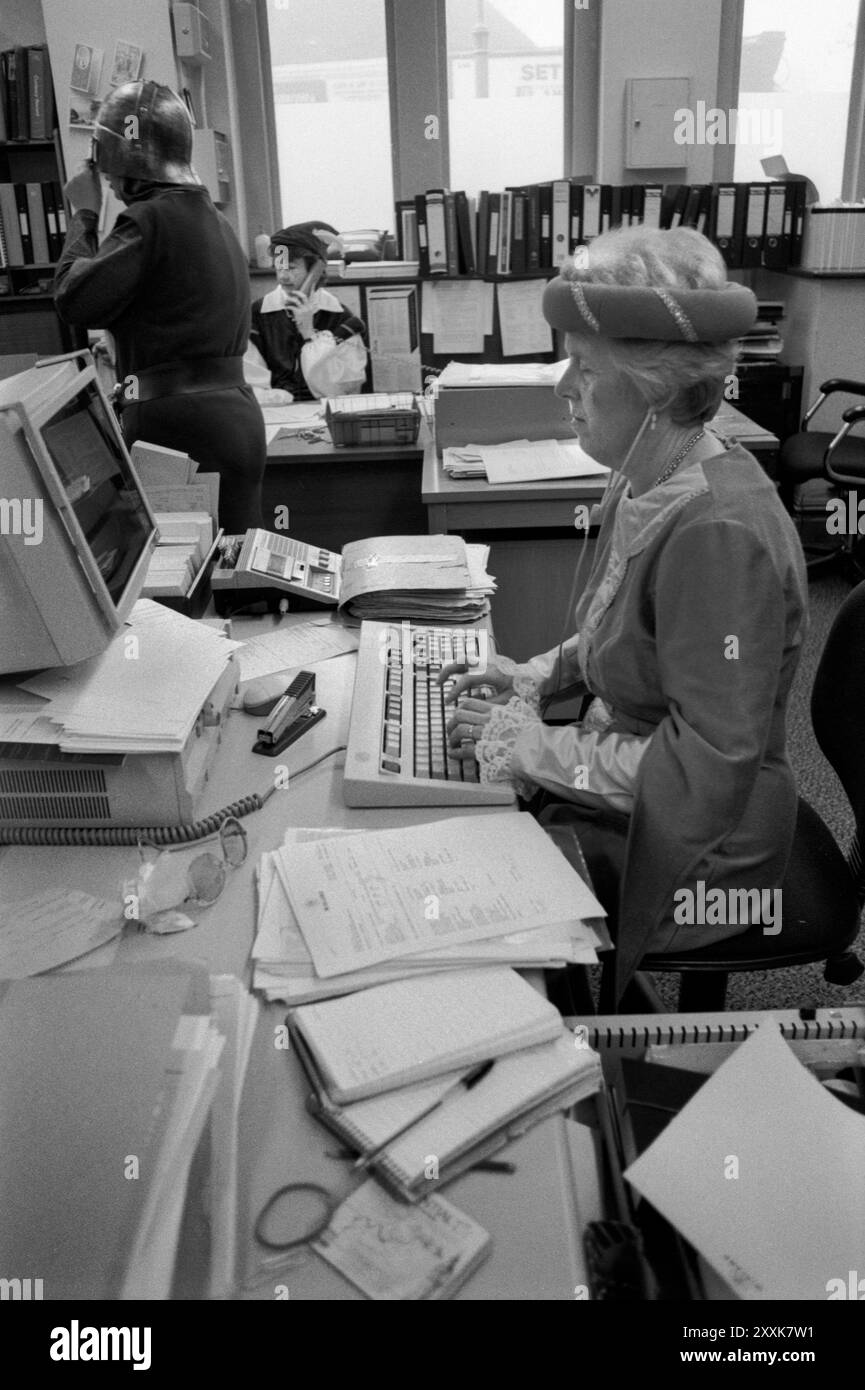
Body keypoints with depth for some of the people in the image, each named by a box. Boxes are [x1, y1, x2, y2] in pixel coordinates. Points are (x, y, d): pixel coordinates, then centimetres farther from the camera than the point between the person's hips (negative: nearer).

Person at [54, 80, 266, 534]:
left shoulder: (150, 219, -10)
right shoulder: (216, 220, 19)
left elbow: (75, 300, -11)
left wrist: (83, 214, 0)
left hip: (176, 425, -9)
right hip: (239, 416, 9)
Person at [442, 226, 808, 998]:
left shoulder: (718, 533, -29)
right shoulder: (649, 484, -2)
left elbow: (707, 772, -29)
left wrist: (534, 747, -23)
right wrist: (545, 674, 0)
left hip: (691, 857, -8)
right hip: (621, 796, 8)